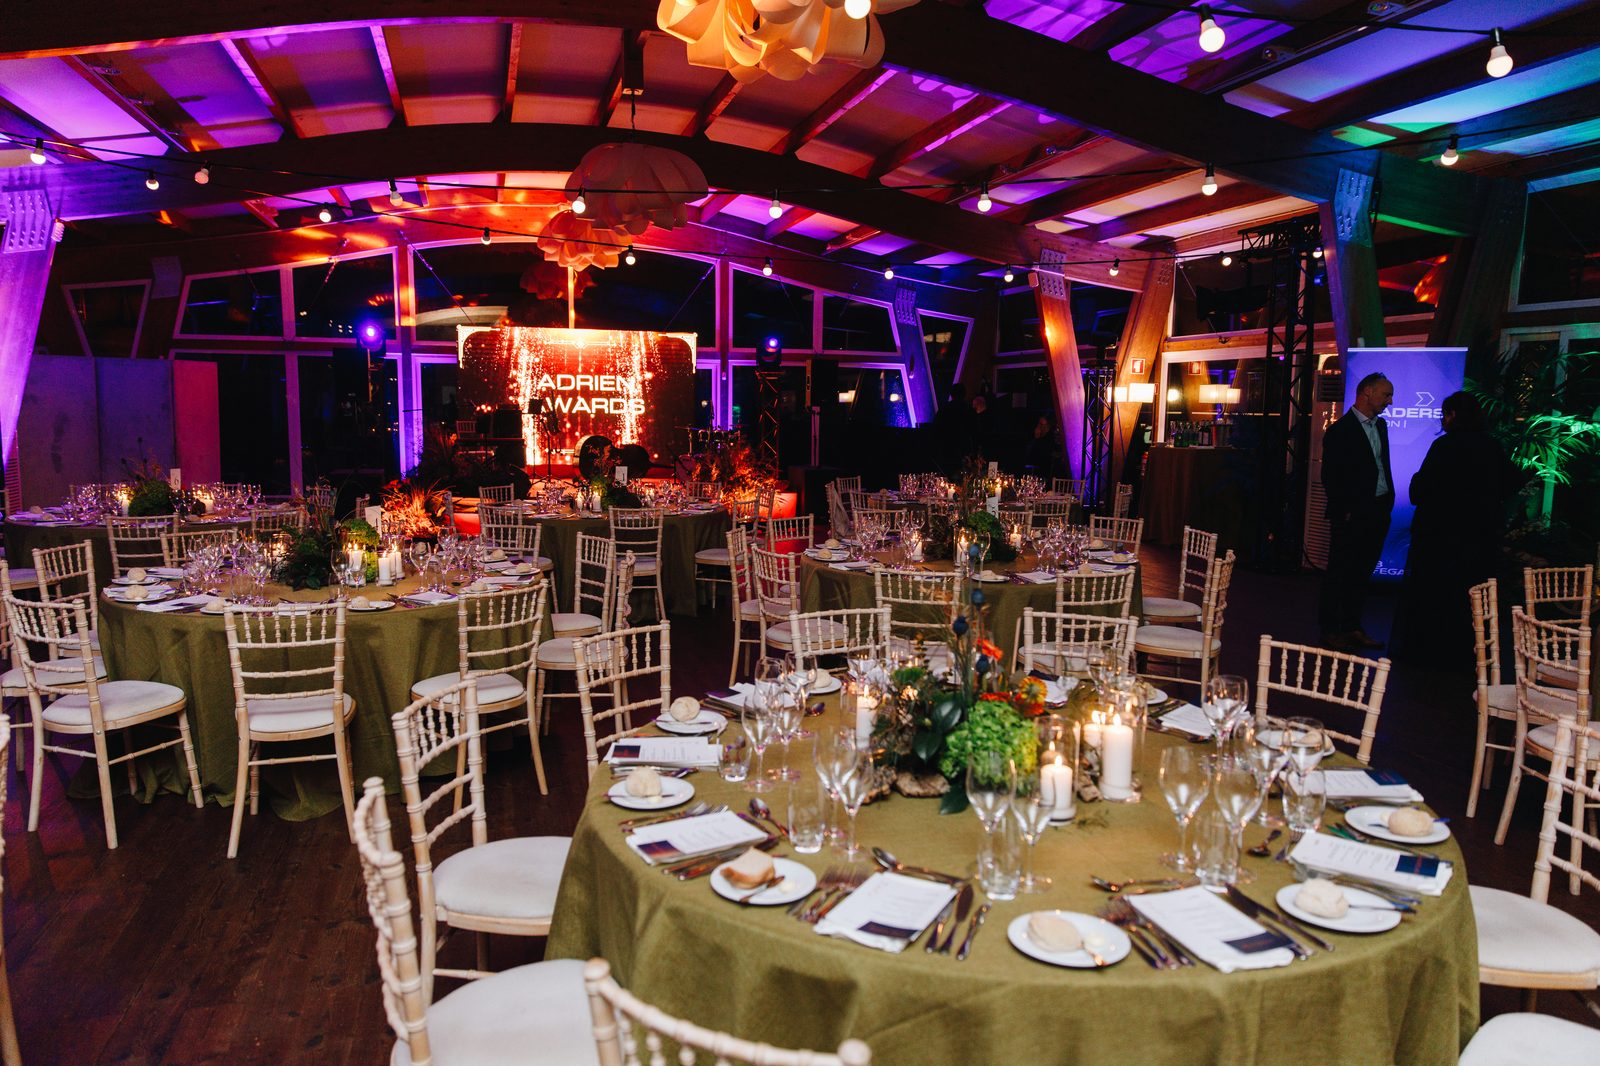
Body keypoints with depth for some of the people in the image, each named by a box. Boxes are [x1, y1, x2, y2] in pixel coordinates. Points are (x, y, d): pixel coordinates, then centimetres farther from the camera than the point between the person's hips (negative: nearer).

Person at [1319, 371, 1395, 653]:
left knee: (1362, 573, 14)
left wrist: (1388, 501, 10)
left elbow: (1384, 467, 18)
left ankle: (1352, 627, 23)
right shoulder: (1340, 430, -10)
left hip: (1378, 512, 8)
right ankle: (1330, 630, 9)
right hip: (1353, 515, -8)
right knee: (1339, 573, 1)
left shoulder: (1380, 426, 14)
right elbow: (1330, 477, -11)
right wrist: (1345, 511, -12)